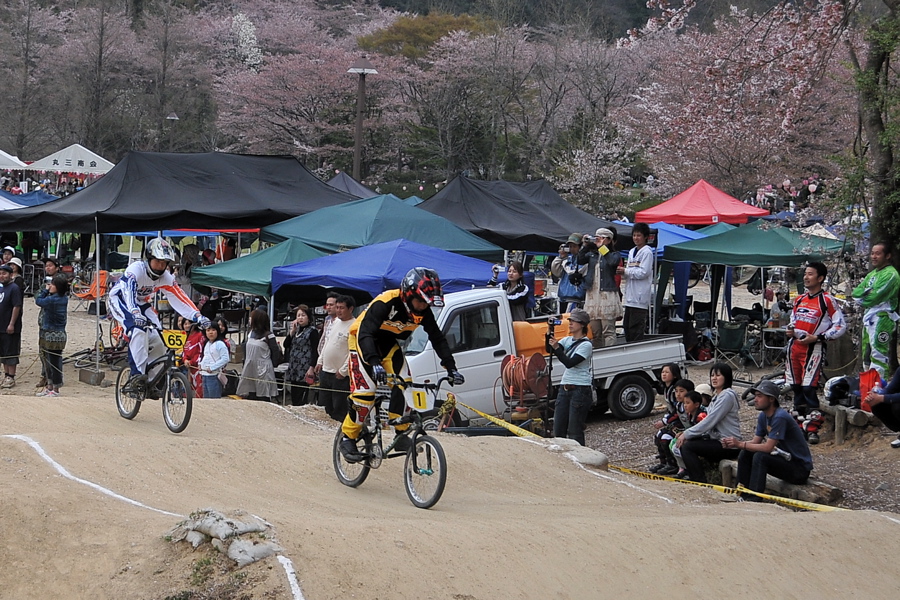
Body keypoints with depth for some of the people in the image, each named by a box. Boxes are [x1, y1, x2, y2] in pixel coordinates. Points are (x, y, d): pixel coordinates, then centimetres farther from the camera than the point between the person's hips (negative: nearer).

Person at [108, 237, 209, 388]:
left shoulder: (166, 278, -14)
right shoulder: (136, 269, -31)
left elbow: (179, 298, -19)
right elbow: (129, 292, -45)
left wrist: (198, 316, -32)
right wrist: (136, 314, -63)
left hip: (141, 303, 6)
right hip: (120, 300, -6)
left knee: (157, 334, -12)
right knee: (138, 331, -30)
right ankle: (137, 373, -29)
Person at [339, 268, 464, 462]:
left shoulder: (423, 311, -15)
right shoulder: (385, 303, -34)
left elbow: (438, 339, -7)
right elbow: (365, 333, -42)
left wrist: (451, 368, -16)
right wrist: (375, 363, -56)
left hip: (389, 345, 6)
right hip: (363, 342, -6)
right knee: (365, 392, -16)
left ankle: (401, 435, -4)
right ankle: (348, 438, -2)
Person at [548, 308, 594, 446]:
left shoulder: (586, 345, -9)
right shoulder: (568, 340, 13)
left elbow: (570, 363, -19)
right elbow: (549, 349, 0)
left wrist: (556, 348, -25)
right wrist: (550, 334, -13)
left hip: (580, 390, -8)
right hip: (564, 388, 8)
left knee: (575, 431, -6)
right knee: (558, 430, 7)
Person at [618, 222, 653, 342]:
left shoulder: (647, 252, -6)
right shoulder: (632, 252, 19)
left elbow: (643, 272, -14)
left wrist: (625, 271, -9)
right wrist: (623, 272, 1)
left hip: (640, 297, -8)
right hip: (630, 295, 8)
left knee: (636, 328, -9)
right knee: (627, 326, 9)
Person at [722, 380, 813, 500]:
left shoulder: (780, 417, -23)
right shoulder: (763, 416, 6)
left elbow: (768, 447, -27)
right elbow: (755, 442, 4)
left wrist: (740, 444, -23)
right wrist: (735, 443, -13)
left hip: (800, 469, -9)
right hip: (785, 459, 9)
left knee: (760, 456, -27)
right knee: (745, 454, 1)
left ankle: (753, 499, -26)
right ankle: (742, 495, 3)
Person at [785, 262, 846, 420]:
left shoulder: (827, 300, -7)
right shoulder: (799, 299, 14)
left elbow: (840, 326, -9)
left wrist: (817, 338, -15)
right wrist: (790, 330, 5)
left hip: (813, 348, -7)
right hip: (794, 346, 7)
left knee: (809, 387, -15)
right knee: (795, 386, 11)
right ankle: (799, 415, 23)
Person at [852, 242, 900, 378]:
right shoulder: (872, 274, 19)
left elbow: (875, 297, -19)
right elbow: (856, 292, 12)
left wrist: (861, 295, -2)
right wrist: (866, 293, -8)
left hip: (881, 318, -10)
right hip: (868, 316, 10)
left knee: (879, 355, -14)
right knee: (866, 354, 16)